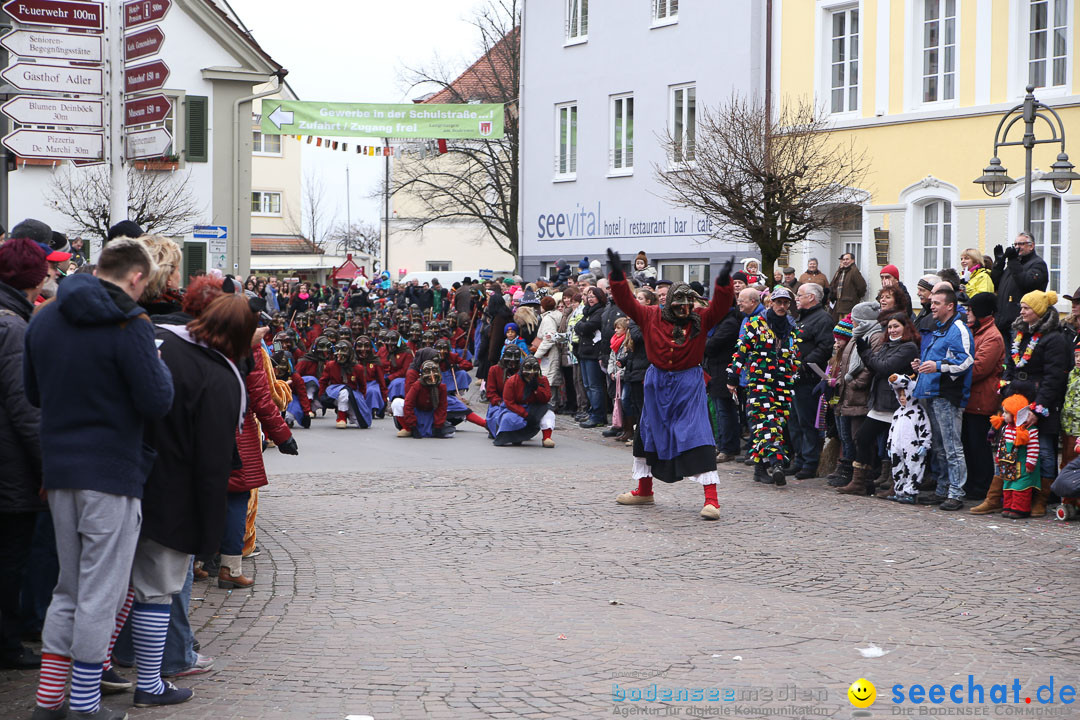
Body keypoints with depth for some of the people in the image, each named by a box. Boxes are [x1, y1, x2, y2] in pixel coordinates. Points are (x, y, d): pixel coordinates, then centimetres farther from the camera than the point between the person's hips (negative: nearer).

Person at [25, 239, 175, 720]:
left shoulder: (43, 319, 9)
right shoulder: (129, 324, -14)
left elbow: (33, 392, 17)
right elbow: (157, 401, -15)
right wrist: (160, 365, 2)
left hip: (57, 469, 7)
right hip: (111, 471, -7)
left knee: (68, 589, 17)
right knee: (101, 594, 1)